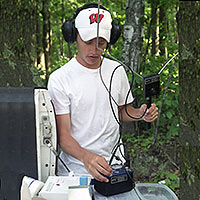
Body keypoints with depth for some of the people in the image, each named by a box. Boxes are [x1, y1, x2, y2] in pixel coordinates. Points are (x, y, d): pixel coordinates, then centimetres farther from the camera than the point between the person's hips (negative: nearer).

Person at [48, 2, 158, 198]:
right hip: (76, 168, -4)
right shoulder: (59, 79, -12)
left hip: (113, 164, 4)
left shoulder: (117, 70, 5)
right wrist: (86, 156, -35)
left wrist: (140, 114, -6)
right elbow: (63, 134, -16)